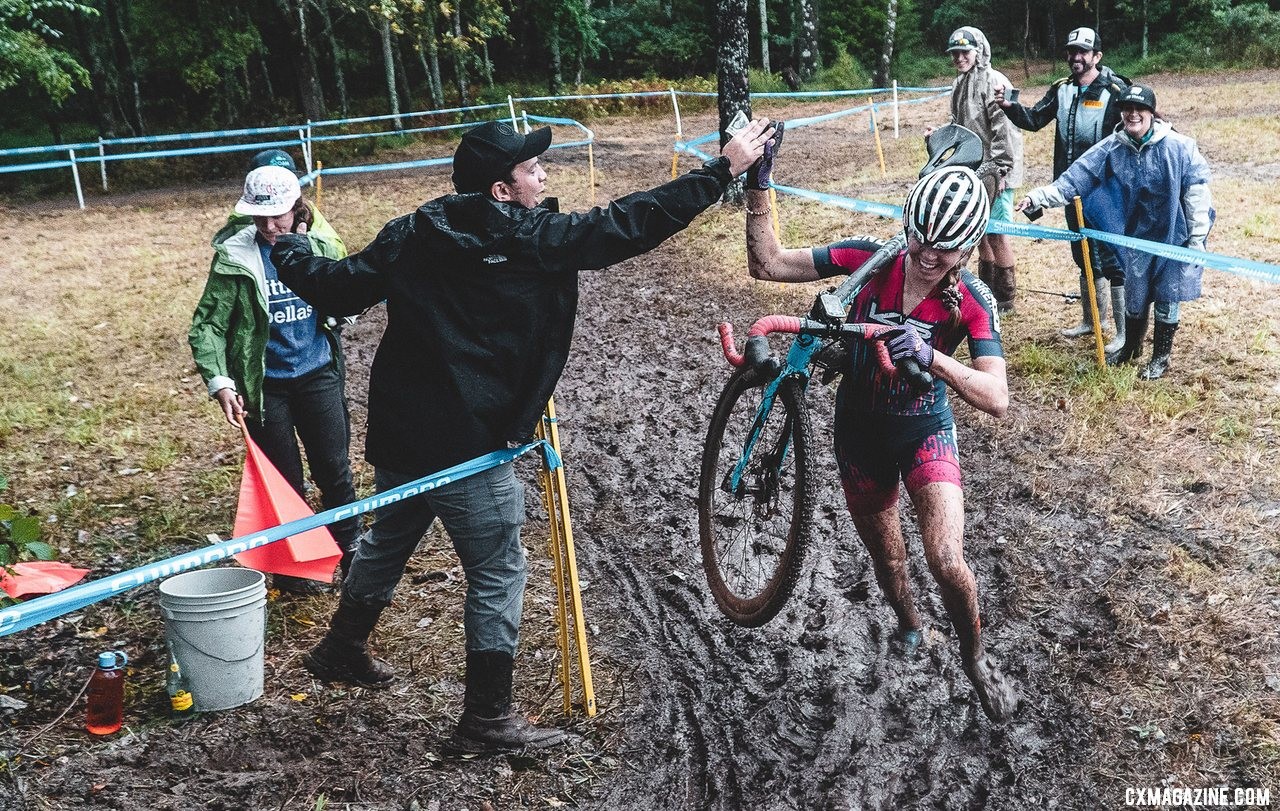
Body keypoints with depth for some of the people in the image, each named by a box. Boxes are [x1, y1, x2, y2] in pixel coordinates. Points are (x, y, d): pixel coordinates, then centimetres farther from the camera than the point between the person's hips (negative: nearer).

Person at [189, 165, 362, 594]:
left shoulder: (321, 245, -3)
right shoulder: (233, 256, -11)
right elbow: (207, 326, -10)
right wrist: (219, 382, -22)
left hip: (318, 375, 2)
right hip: (265, 386, -2)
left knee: (334, 470, 10)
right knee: (285, 481, 8)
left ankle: (351, 551, 29)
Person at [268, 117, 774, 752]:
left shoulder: (411, 235, 2)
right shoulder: (533, 240, -12)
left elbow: (335, 287, 6)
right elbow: (630, 222, -12)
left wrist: (287, 251, 26)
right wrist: (724, 169, -6)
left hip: (399, 431, 7)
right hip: (467, 444, -7)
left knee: (388, 539, 28)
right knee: (498, 575, 6)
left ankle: (341, 649, 47)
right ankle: (487, 720, 15)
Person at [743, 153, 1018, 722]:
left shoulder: (973, 302, -21)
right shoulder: (868, 259, -18)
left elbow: (997, 399, -32)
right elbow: (767, 264, -18)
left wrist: (931, 356, -48)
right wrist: (758, 189, -31)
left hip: (925, 433, -2)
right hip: (859, 434, 2)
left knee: (946, 561, -19)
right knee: (886, 556, 19)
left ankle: (976, 661, 12)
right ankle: (909, 628, 53)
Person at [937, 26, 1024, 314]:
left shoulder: (994, 82, -13)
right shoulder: (960, 85, 14)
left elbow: (1006, 130, -19)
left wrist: (997, 170, -22)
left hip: (995, 171, -9)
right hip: (973, 170, 9)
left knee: (996, 232, -5)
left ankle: (1005, 298, 6)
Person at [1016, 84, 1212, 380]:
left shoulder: (1178, 146, -15)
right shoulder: (1112, 148, -6)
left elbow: (1196, 192, -10)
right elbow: (1074, 178, -12)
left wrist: (1197, 239, -9)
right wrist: (1038, 197, -24)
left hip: (1173, 236, -3)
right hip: (1137, 236, 3)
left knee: (1167, 297, 6)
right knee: (1134, 295, 14)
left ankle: (1161, 357, 24)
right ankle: (1131, 347, 38)